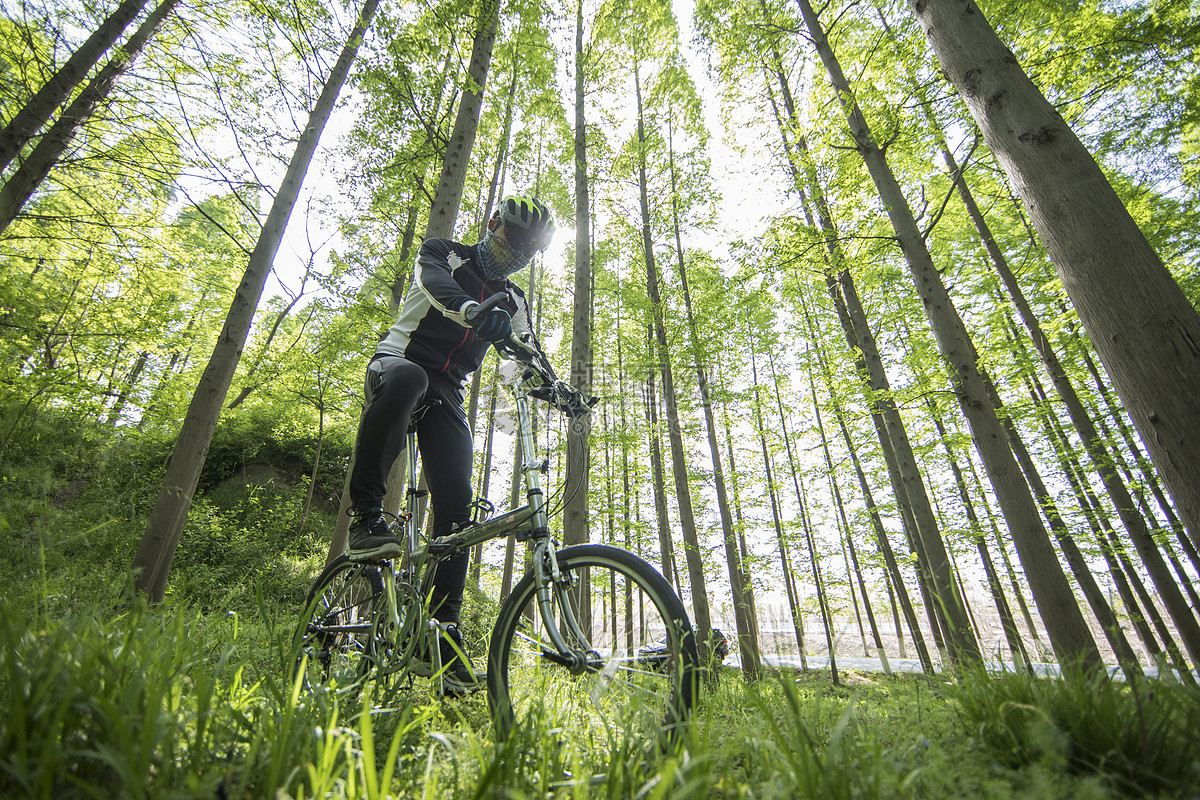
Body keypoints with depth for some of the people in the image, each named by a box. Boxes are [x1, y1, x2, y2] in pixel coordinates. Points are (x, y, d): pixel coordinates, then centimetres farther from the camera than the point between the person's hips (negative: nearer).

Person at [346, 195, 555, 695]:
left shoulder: (514, 303, 17)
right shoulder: (443, 254, 7)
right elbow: (435, 284, -18)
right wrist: (473, 310, -42)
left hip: (446, 395, 3)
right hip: (398, 362, -3)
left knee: (456, 508, -13)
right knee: (406, 377, -42)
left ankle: (445, 632, -6)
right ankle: (365, 515, -30)